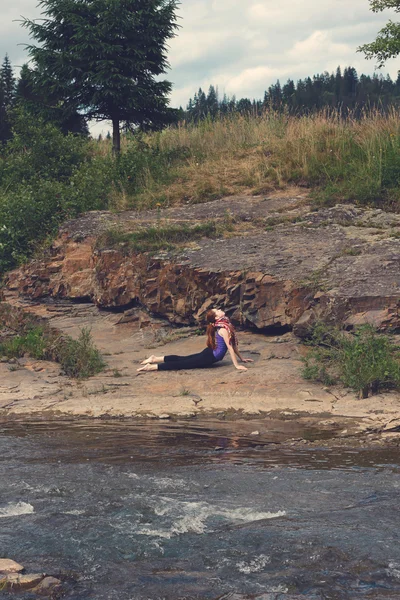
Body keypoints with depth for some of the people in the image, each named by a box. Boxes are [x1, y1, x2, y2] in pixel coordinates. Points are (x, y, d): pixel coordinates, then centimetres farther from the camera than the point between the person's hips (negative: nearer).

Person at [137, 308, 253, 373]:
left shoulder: (226, 324, 6)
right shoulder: (223, 329, -24)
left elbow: (233, 343, 15)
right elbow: (230, 347, -24)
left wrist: (241, 358, 16)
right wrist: (236, 365, -23)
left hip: (210, 354, 8)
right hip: (209, 357, -8)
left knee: (183, 359, 14)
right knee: (182, 363, -9)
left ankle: (155, 359, 18)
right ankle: (152, 367, -12)